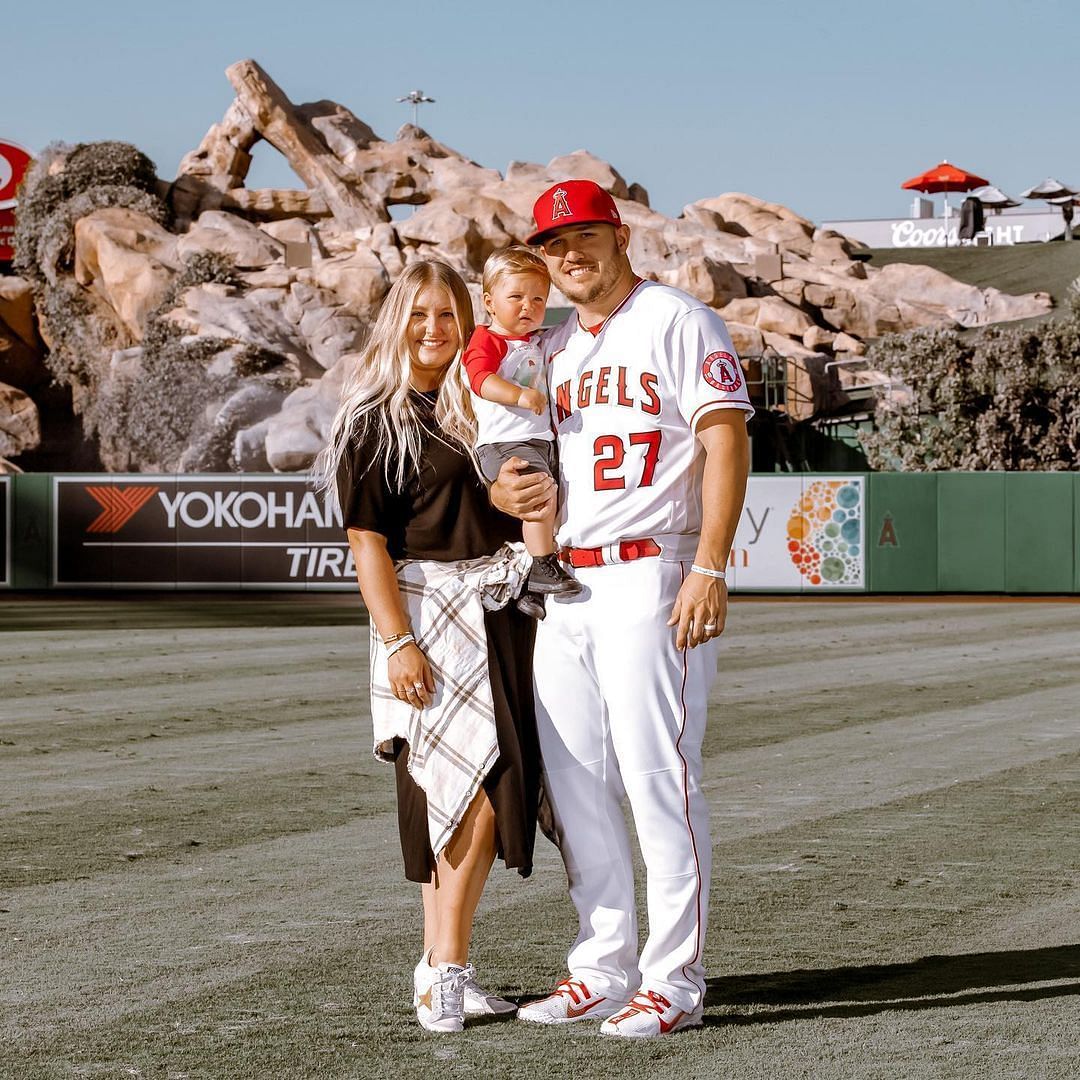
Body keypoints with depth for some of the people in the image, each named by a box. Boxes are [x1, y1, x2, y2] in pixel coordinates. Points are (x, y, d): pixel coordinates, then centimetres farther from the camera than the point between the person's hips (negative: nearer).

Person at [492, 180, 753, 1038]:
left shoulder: (679, 322, -3)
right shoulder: (553, 348, 20)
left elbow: (726, 443, -12)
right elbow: (524, 455, 27)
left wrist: (709, 567, -22)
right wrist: (505, 492, 1)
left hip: (651, 577, -8)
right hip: (563, 585, 8)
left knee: (659, 776, -9)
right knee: (573, 782, 8)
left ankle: (674, 982, -5)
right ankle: (605, 972, 17)